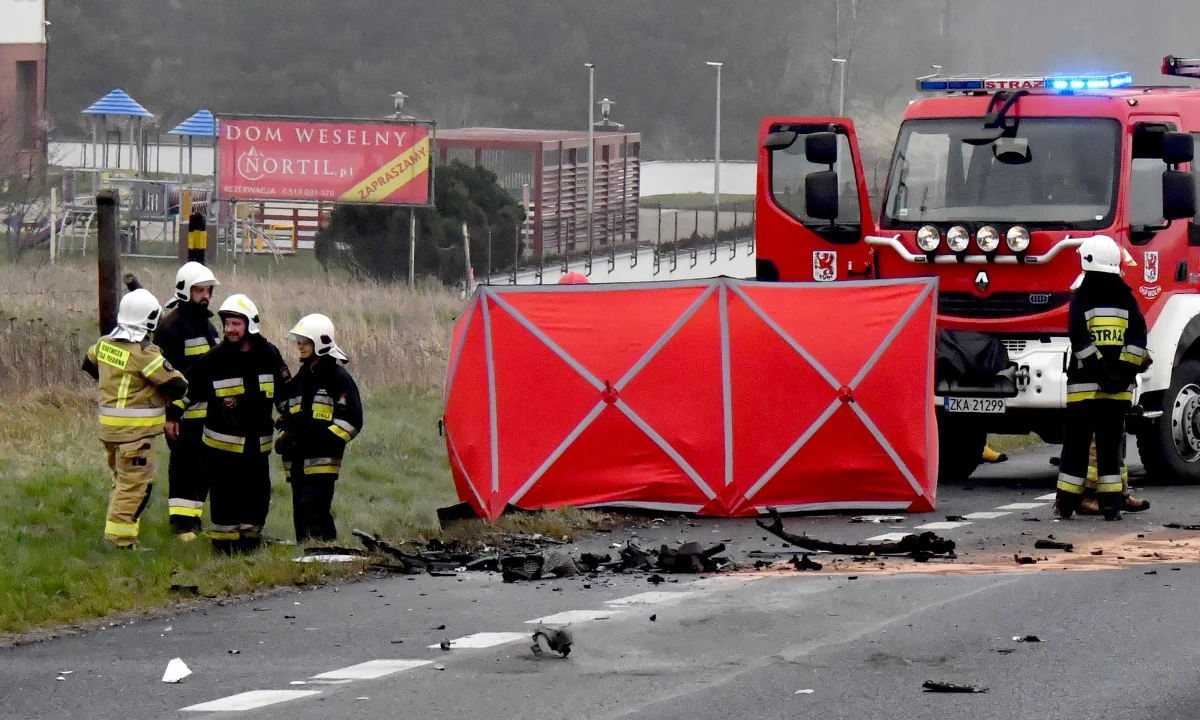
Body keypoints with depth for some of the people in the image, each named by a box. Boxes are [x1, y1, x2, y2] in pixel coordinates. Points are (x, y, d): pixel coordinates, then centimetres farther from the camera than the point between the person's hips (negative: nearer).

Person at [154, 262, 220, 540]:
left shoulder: (207, 324, 19)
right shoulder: (171, 326, -11)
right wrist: (170, 415, -21)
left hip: (208, 412, 9)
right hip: (184, 413, -9)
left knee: (203, 468, 12)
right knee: (184, 467, -6)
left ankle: (192, 518, 20)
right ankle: (181, 522, -3)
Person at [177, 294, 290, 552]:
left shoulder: (268, 355, 2)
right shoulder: (214, 359, -7)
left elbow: (284, 391, 15)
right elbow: (189, 387, 0)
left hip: (257, 442, 3)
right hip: (222, 442, -3)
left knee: (257, 493, 8)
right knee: (224, 493, -1)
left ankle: (250, 538, 23)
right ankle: (224, 542, 8)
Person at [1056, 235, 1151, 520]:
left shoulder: (1081, 296, -4)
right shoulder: (1126, 296, 5)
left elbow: (1079, 338, -13)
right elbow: (1138, 336, -3)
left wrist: (1100, 368, -11)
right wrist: (1124, 370, -5)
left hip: (1085, 382, -2)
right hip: (1118, 390, 2)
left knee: (1076, 443, 4)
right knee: (1110, 444, 7)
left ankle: (1067, 503, 6)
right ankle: (1111, 504, 1)